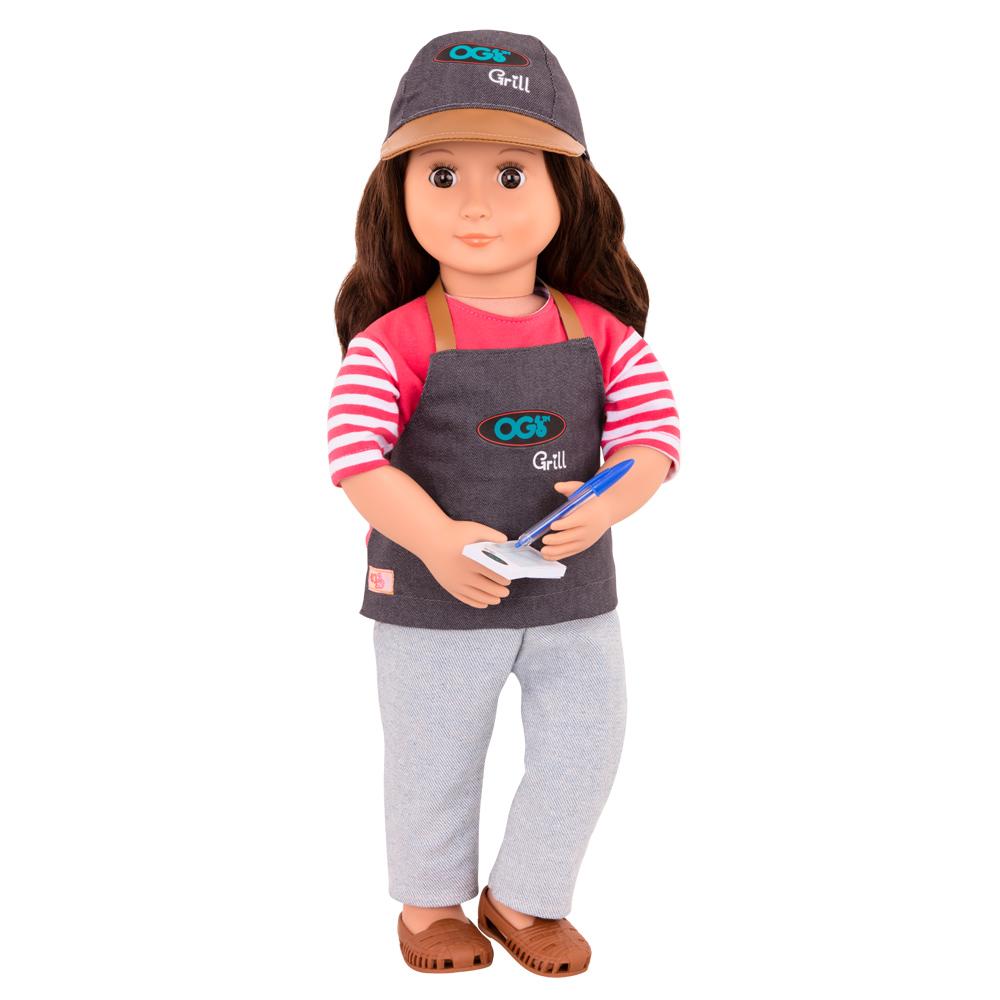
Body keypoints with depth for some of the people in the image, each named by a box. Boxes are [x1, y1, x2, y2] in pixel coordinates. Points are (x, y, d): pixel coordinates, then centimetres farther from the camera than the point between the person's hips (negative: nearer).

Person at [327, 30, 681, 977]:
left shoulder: (599, 332, -6)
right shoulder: (397, 341, -16)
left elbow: (653, 432, -7)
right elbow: (355, 455, -20)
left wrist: (609, 504, -26)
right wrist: (437, 542, -32)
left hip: (573, 592, 3)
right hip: (435, 600, -3)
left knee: (583, 754, 12)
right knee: (435, 761, 15)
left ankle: (524, 898, 37)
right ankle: (431, 902, 41)